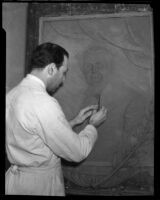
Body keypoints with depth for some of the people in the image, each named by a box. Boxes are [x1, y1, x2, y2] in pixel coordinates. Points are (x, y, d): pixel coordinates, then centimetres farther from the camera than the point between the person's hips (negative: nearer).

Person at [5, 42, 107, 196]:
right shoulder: (44, 103, -27)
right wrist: (93, 125, -3)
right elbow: (77, 153, -19)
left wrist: (74, 122, 9)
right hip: (39, 185, -8)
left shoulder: (12, 94, 0)